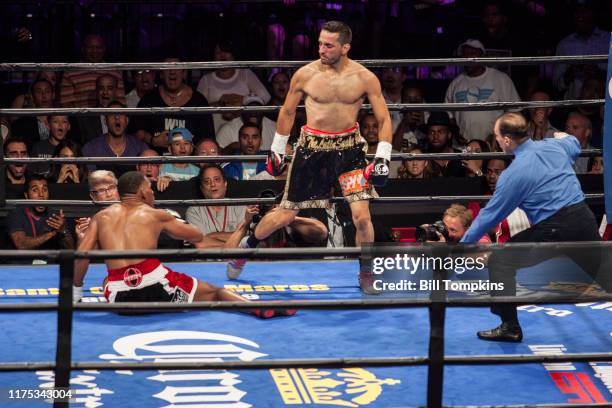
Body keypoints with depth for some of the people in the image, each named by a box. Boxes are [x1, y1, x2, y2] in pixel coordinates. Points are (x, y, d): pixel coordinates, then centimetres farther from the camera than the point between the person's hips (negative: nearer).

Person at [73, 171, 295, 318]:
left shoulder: (102, 217, 17)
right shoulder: (156, 215, 14)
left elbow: (81, 256, 6)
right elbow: (197, 236, 27)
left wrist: (76, 290, 19)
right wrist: (173, 222, 47)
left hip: (119, 296, 2)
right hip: (156, 284, -2)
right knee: (213, 292, 10)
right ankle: (262, 308, -10)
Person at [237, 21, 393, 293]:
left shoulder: (364, 78, -8)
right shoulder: (305, 74, -6)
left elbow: (384, 119, -1)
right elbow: (287, 112, 9)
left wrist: (382, 157, -11)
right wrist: (277, 149, 13)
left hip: (349, 147, 0)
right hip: (312, 147, 0)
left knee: (362, 216, -12)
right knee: (286, 216, 6)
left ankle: (366, 275, 8)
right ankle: (246, 246, 32)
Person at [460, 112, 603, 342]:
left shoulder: (513, 174, -9)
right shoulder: (555, 146, 7)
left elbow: (490, 215, -3)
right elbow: (575, 145, 33)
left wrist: (463, 245, 7)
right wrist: (564, 137, 58)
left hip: (554, 230, -6)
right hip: (585, 219, 6)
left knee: (500, 260, 5)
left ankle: (510, 327, 7)